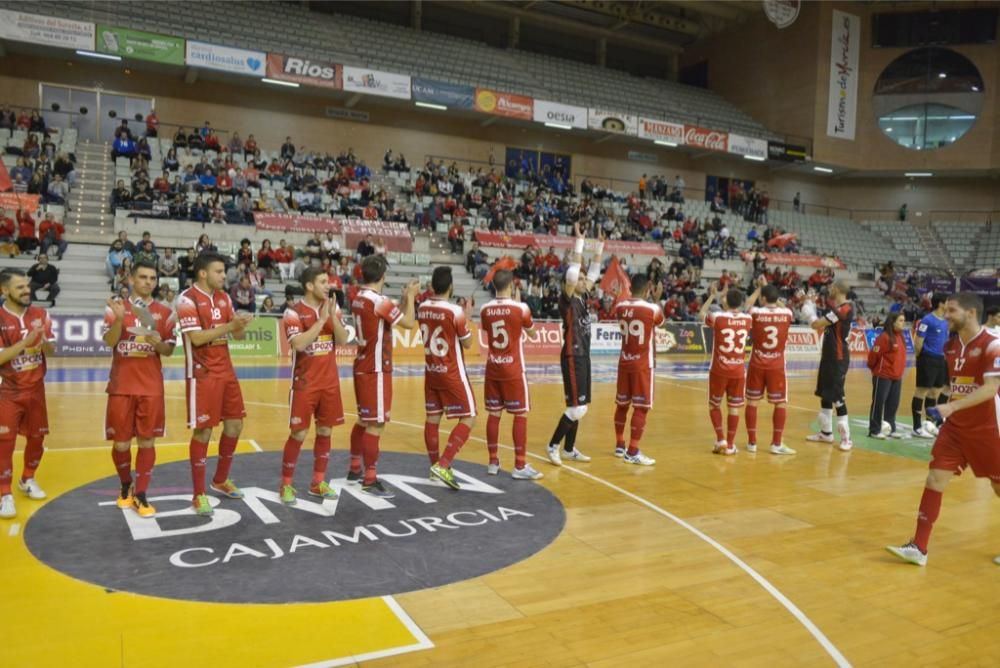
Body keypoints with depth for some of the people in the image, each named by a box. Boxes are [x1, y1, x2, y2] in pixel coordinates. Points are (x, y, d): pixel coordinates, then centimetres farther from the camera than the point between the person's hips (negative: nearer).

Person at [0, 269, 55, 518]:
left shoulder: (40, 314, 0)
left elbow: (51, 352, 2)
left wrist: (45, 342, -19)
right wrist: (25, 342, -28)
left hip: (36, 388, 5)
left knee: (37, 436, 13)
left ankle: (28, 479, 34)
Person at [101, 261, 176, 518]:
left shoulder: (165, 312, 4)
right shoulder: (115, 308, 1)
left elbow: (169, 351, 5)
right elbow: (108, 341, -12)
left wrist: (158, 342, -16)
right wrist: (119, 318, -28)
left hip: (152, 387, 1)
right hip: (121, 386, -1)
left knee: (147, 442, 2)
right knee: (121, 443, 6)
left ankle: (140, 496, 12)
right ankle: (126, 486, 30)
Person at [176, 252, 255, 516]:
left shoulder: (224, 297, 11)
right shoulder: (187, 299, -12)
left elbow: (239, 336, 13)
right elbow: (196, 338, -22)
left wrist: (240, 326, -10)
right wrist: (230, 325, -24)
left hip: (226, 371, 8)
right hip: (202, 375, -8)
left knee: (235, 424, 11)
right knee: (203, 432, -3)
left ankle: (221, 480, 29)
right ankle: (199, 494, 9)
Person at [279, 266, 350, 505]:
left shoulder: (332, 308, 6)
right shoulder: (294, 312, -11)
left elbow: (343, 340, -1)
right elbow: (298, 344, -24)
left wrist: (333, 316, -15)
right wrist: (322, 319, -22)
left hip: (330, 382, 5)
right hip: (305, 383, -5)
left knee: (325, 431, 9)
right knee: (298, 434, -1)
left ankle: (318, 483, 21)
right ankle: (286, 485, 13)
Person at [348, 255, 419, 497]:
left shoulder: (358, 298, 7)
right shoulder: (380, 301, -20)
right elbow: (409, 323, -13)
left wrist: (405, 298, 12)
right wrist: (411, 296, -1)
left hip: (363, 367, 9)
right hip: (376, 370, -9)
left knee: (364, 420, 20)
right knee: (376, 424, -4)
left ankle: (355, 469, 30)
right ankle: (370, 480, 0)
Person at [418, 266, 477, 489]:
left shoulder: (422, 309, -1)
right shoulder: (455, 312, -19)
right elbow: (467, 343, -8)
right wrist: (467, 316, 1)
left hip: (431, 371, 7)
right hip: (452, 375, -6)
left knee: (432, 418, 12)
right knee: (468, 419, 1)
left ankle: (435, 466, 21)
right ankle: (443, 465, -9)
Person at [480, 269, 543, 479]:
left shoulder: (485, 309, 0)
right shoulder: (520, 308, -12)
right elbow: (531, 332, 6)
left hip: (493, 368, 5)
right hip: (513, 369, -5)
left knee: (494, 414, 11)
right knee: (520, 415, 2)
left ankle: (493, 462, 17)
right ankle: (520, 466, 2)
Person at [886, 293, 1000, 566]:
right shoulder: (950, 346, 4)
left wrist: (952, 406, -34)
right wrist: (949, 410, 15)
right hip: (954, 427, 5)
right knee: (935, 479, -3)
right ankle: (919, 548, -2)